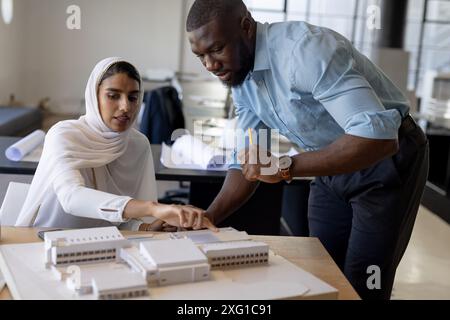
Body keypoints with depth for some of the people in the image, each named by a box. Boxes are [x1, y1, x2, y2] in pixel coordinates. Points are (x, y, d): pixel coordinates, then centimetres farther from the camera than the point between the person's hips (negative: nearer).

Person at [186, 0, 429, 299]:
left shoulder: (304, 48, -30)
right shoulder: (240, 77, -3)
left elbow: (379, 136, -37)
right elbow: (247, 162, 3)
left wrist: (285, 166, -38)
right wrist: (206, 219, -10)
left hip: (388, 157, -7)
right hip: (333, 164, 7)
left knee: (361, 286, -6)